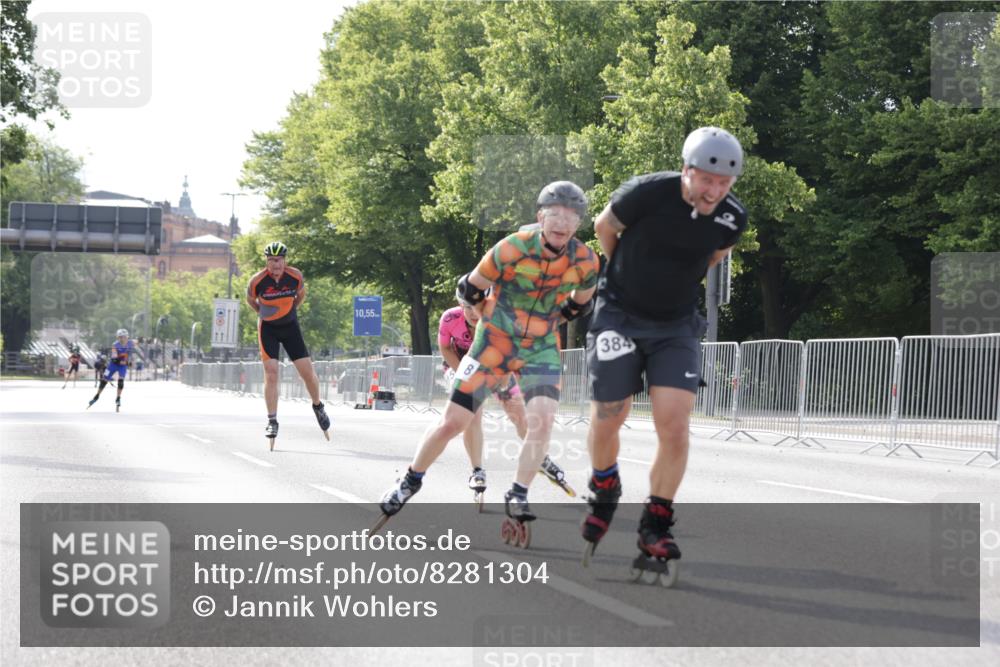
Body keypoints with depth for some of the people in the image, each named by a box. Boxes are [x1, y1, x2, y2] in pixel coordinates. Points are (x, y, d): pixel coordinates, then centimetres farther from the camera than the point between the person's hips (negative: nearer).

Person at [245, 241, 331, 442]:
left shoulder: (295, 276, -15)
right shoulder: (257, 281, -19)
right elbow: (250, 300, 3)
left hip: (290, 327, 2)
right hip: (268, 329, -2)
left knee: (308, 371, -1)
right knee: (271, 373, -13)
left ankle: (318, 406, 26)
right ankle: (272, 421, -6)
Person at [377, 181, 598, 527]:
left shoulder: (585, 261, -12)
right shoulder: (513, 248, -22)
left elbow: (579, 303, 11)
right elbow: (470, 289, -6)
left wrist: (544, 323, 10)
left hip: (541, 348, 2)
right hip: (494, 342, -2)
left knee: (542, 420, -21)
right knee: (452, 422, 0)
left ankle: (518, 495, -5)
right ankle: (410, 481, 23)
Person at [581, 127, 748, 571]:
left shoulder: (732, 219, -11)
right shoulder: (646, 194, -22)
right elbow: (604, 227, 0)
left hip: (677, 326, 2)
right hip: (620, 317, -2)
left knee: (674, 426, -12)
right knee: (606, 423, 2)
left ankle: (655, 526, 2)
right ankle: (605, 493, 33)